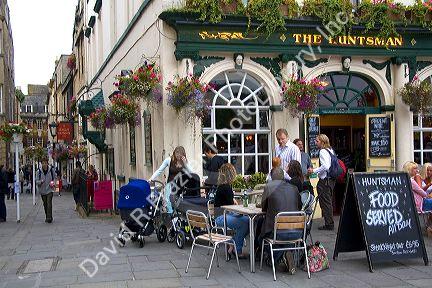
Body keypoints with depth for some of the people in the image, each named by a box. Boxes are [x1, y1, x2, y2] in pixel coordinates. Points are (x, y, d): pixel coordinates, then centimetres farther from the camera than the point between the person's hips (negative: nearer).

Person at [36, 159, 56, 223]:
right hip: (42, 190, 2)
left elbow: (54, 178, 12)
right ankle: (47, 217, 23)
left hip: (50, 189, -2)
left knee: (49, 203, -14)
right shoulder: (39, 171, -3)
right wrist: (41, 182, -21)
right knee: (45, 204, 9)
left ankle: (49, 217, -13)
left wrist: (53, 182, -7)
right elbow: (37, 181, 0)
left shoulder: (51, 170, -2)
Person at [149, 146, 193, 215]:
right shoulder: (169, 160, -2)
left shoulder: (185, 162, 1)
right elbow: (159, 170, 3)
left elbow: (191, 173, -7)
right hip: (171, 183, 0)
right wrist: (152, 178, -6)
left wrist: (185, 163, -17)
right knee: (167, 200, -15)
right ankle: (170, 214, -10)